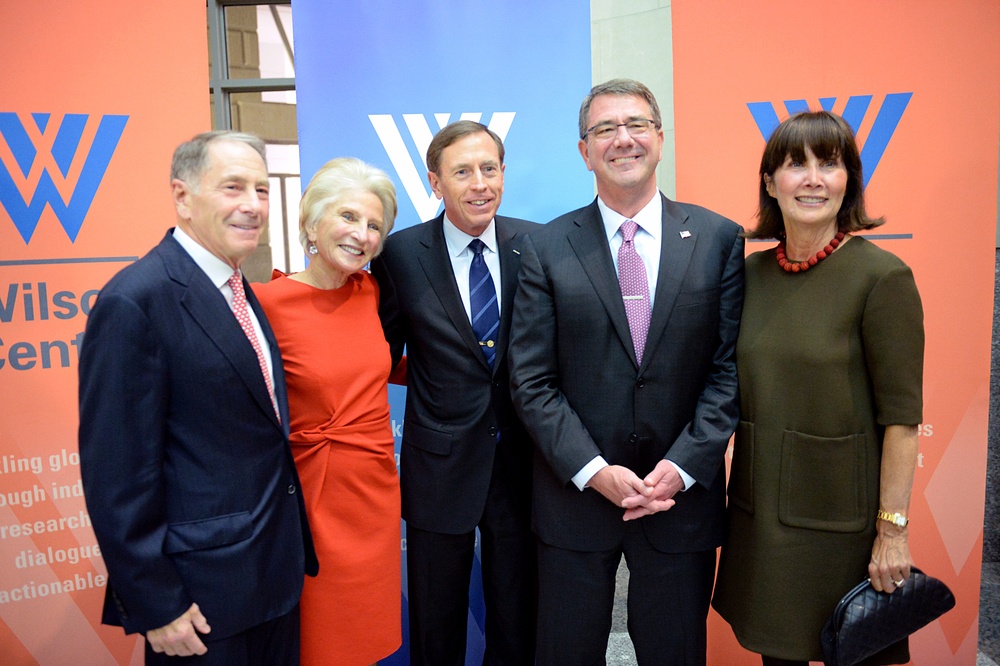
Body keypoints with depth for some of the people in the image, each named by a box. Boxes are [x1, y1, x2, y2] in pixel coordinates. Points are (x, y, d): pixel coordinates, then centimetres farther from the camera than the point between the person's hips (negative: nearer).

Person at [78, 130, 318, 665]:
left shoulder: (241, 293, 7)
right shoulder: (135, 301, -19)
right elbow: (117, 474, -19)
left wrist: (292, 546, 11)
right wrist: (155, 606, -15)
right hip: (202, 599, -8)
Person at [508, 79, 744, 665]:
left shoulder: (719, 239, 0)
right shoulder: (547, 249, -2)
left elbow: (730, 367, -3)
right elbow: (531, 381, -5)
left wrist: (681, 467, -12)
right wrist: (595, 472, -13)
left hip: (684, 492, 1)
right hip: (575, 493, 0)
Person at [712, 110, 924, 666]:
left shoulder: (882, 276, -13)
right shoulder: (751, 272, 2)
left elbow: (902, 416, -14)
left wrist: (893, 529, -14)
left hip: (841, 510, -4)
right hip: (760, 505, 5)